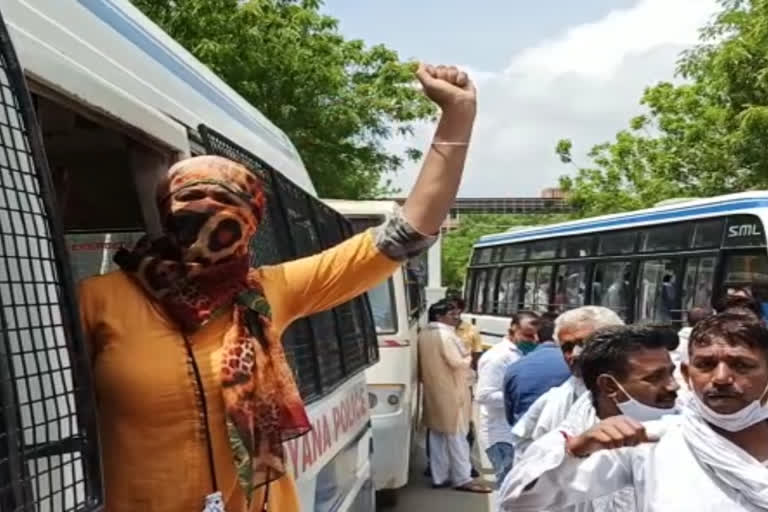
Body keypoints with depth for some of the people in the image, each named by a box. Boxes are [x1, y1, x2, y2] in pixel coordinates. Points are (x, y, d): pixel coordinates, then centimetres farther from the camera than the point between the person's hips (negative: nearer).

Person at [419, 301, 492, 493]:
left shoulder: (424, 335, 9)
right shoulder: (446, 334, -19)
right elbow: (457, 363, -21)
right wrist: (468, 358, -2)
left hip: (433, 391, 9)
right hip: (450, 391, -9)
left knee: (437, 436, 13)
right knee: (456, 435, -2)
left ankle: (439, 477, 19)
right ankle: (462, 479, 4)